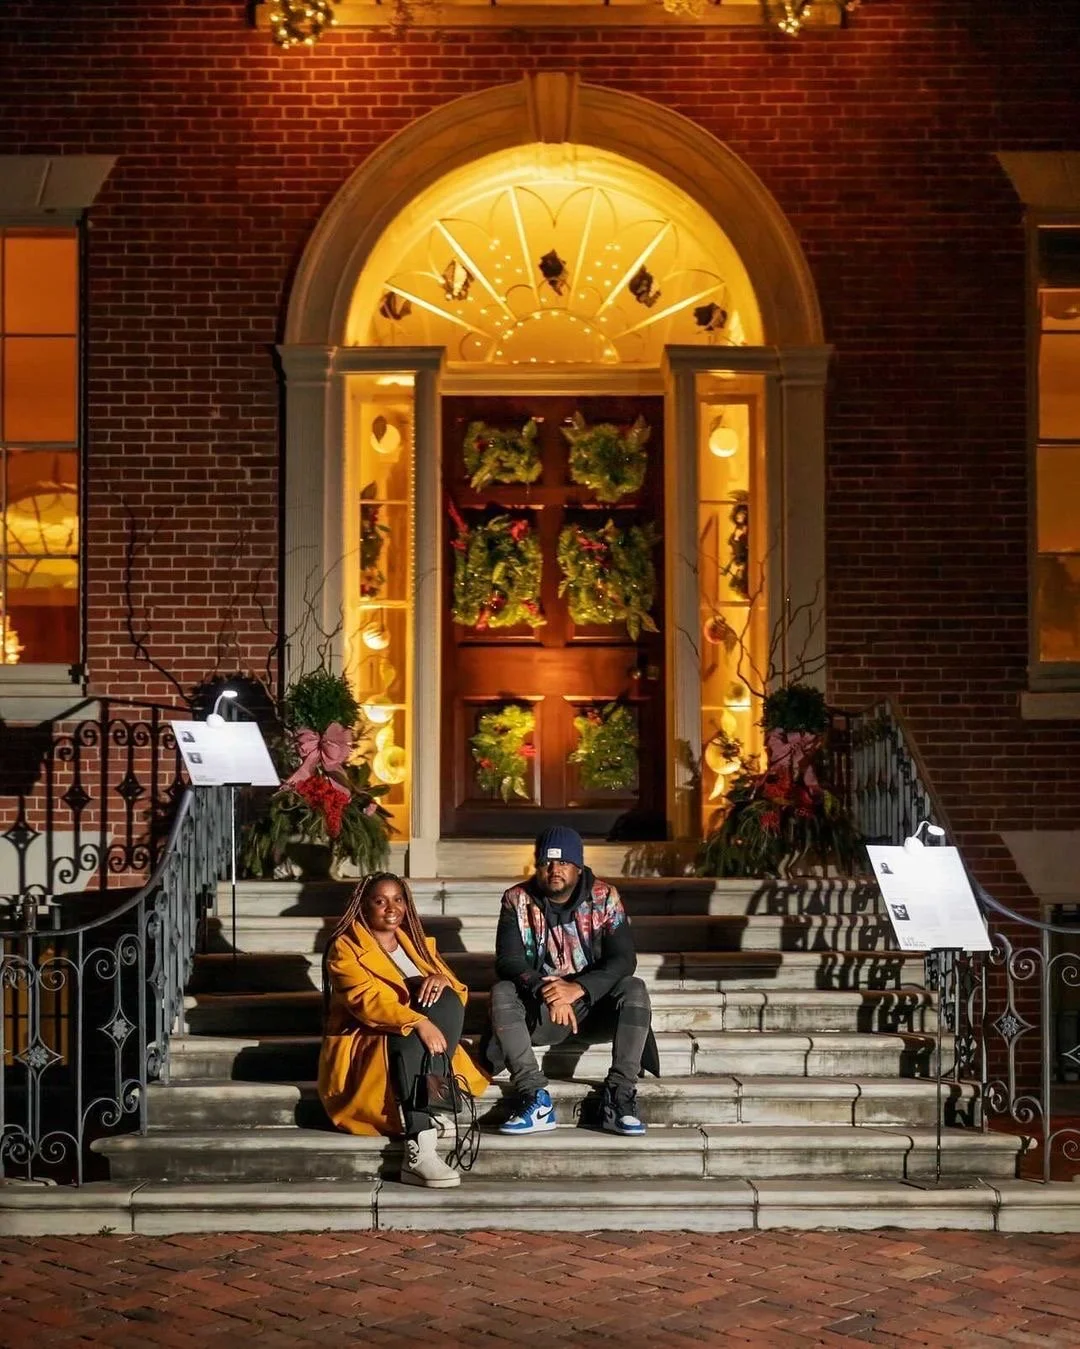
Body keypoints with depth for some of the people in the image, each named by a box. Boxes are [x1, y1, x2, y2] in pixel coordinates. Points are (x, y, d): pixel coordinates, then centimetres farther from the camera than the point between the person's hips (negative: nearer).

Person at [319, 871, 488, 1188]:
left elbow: (459, 993, 9)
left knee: (447, 999, -24)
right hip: (364, 1047, -5)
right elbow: (365, 999, -19)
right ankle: (420, 1152, -49)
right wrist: (417, 1022, -34)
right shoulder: (345, 948, -1)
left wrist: (442, 979, -17)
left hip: (420, 1044, 5)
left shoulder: (418, 943, 17)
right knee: (410, 1043, -37)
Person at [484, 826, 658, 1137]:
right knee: (502, 993, -27)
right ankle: (535, 1098, -34)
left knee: (634, 990, -28)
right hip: (539, 1011, 0)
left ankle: (618, 1096, -30)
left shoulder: (605, 898, -5)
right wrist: (544, 992, -35)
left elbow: (623, 959, -15)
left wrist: (578, 988, -32)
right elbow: (508, 961, -15)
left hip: (593, 1003, 0)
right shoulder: (517, 901, -3)